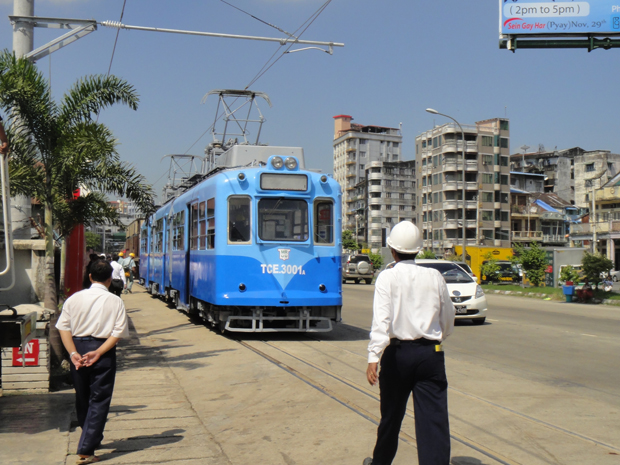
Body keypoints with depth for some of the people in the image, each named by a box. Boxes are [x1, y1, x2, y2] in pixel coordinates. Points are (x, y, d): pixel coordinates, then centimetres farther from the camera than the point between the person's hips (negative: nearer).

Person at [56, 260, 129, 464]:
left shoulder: (75, 298, 1)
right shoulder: (115, 302, -5)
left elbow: (64, 327, -4)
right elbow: (118, 333, -13)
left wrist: (73, 353, -9)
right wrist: (98, 353, -15)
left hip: (78, 349, 3)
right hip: (104, 352, -3)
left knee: (82, 398, 20)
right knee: (99, 401, 3)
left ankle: (92, 438, 39)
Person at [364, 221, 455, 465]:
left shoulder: (388, 277, -4)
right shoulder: (434, 276, 4)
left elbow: (381, 319, -18)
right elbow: (448, 321, 13)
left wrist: (374, 357, -23)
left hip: (397, 353, -1)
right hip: (431, 353, 1)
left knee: (391, 415, 18)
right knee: (434, 418, -3)